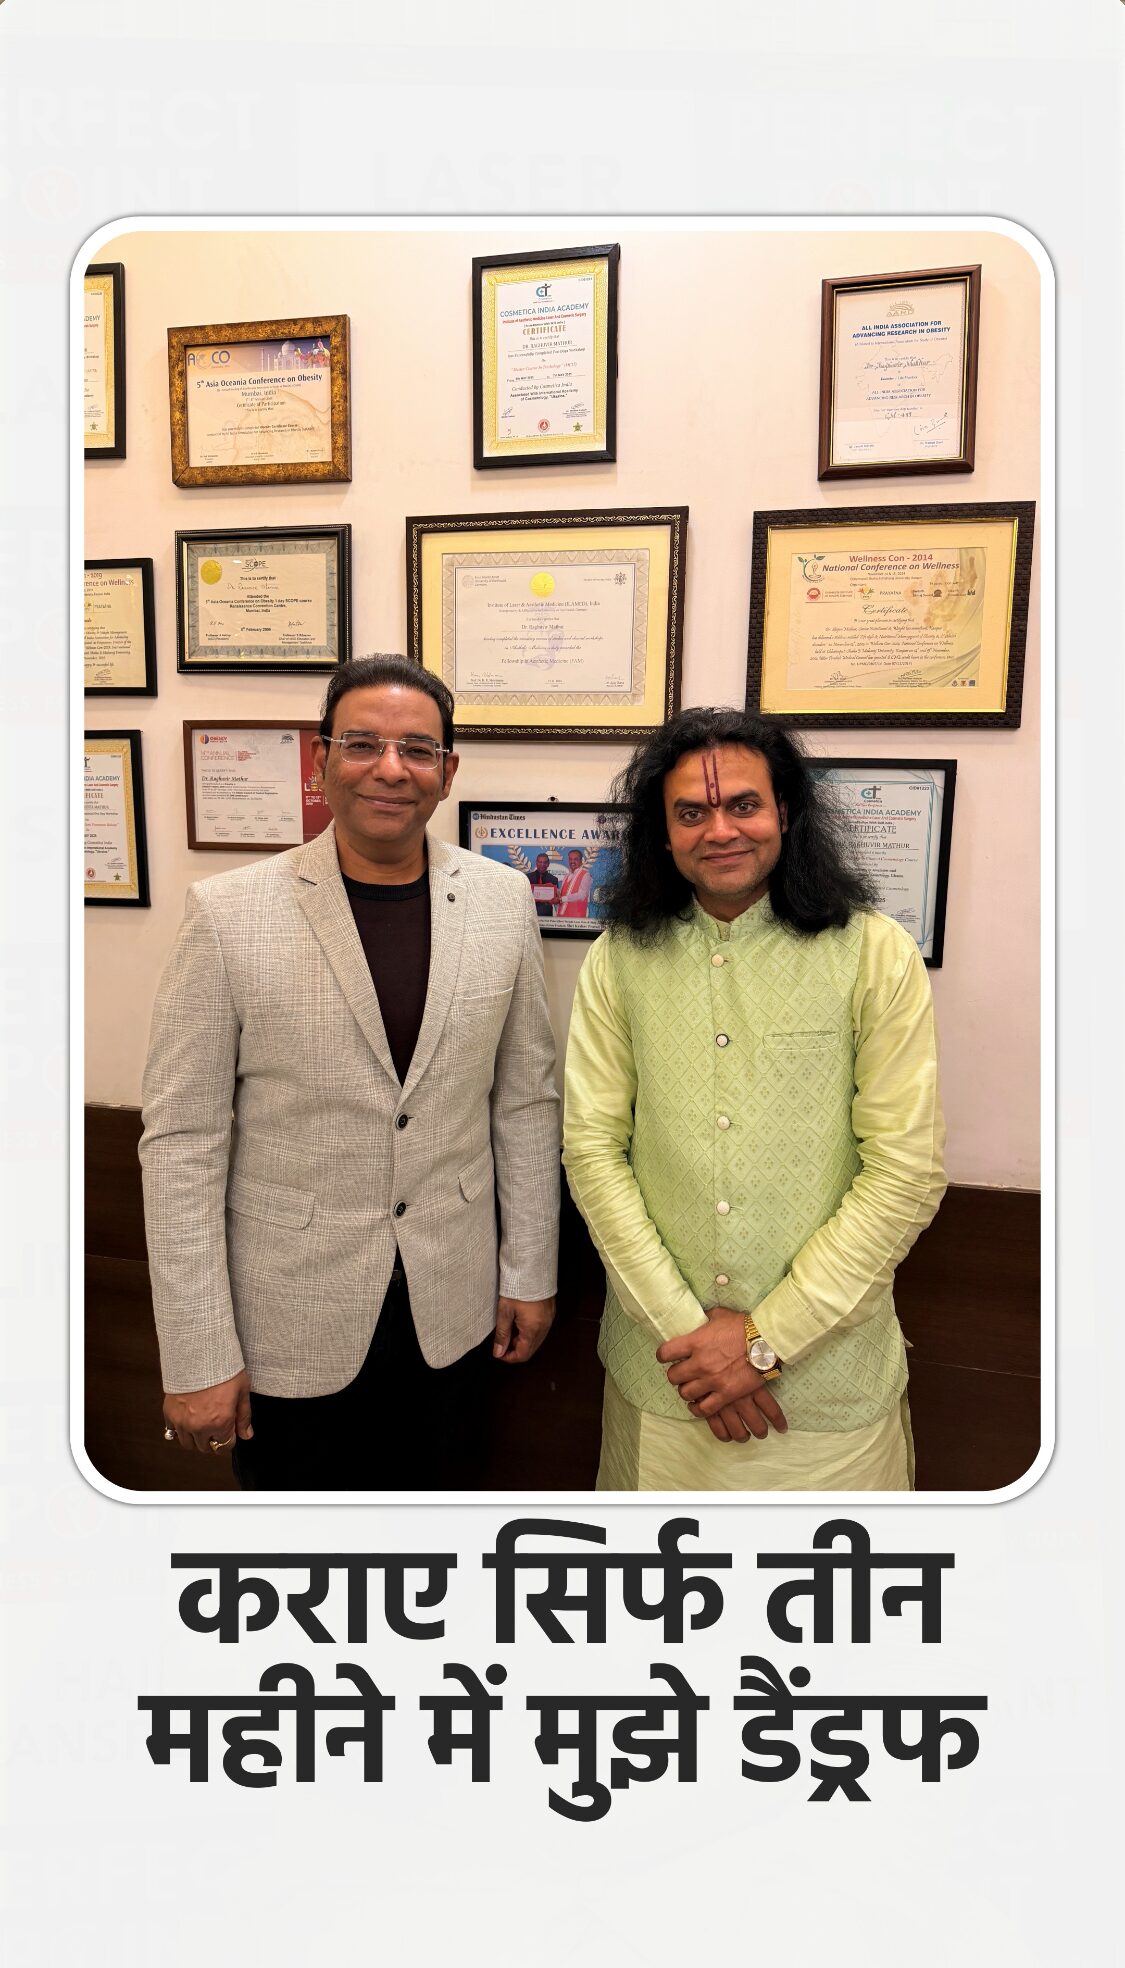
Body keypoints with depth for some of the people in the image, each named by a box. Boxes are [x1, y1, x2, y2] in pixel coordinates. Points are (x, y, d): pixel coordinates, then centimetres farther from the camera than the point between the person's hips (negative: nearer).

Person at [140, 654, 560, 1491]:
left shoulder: (503, 900, -4)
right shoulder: (228, 913, -13)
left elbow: (526, 1097, 3)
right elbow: (182, 1139, -11)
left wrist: (530, 1270, 6)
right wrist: (196, 1355, -10)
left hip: (453, 1310, 2)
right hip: (288, 1321, -2)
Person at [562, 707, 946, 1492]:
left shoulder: (875, 955, -8)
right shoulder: (619, 962, -2)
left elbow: (907, 1173, -10)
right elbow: (592, 1146, -4)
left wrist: (765, 1339, -12)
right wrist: (684, 1327, -11)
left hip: (828, 1371, -1)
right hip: (660, 1368, 2)